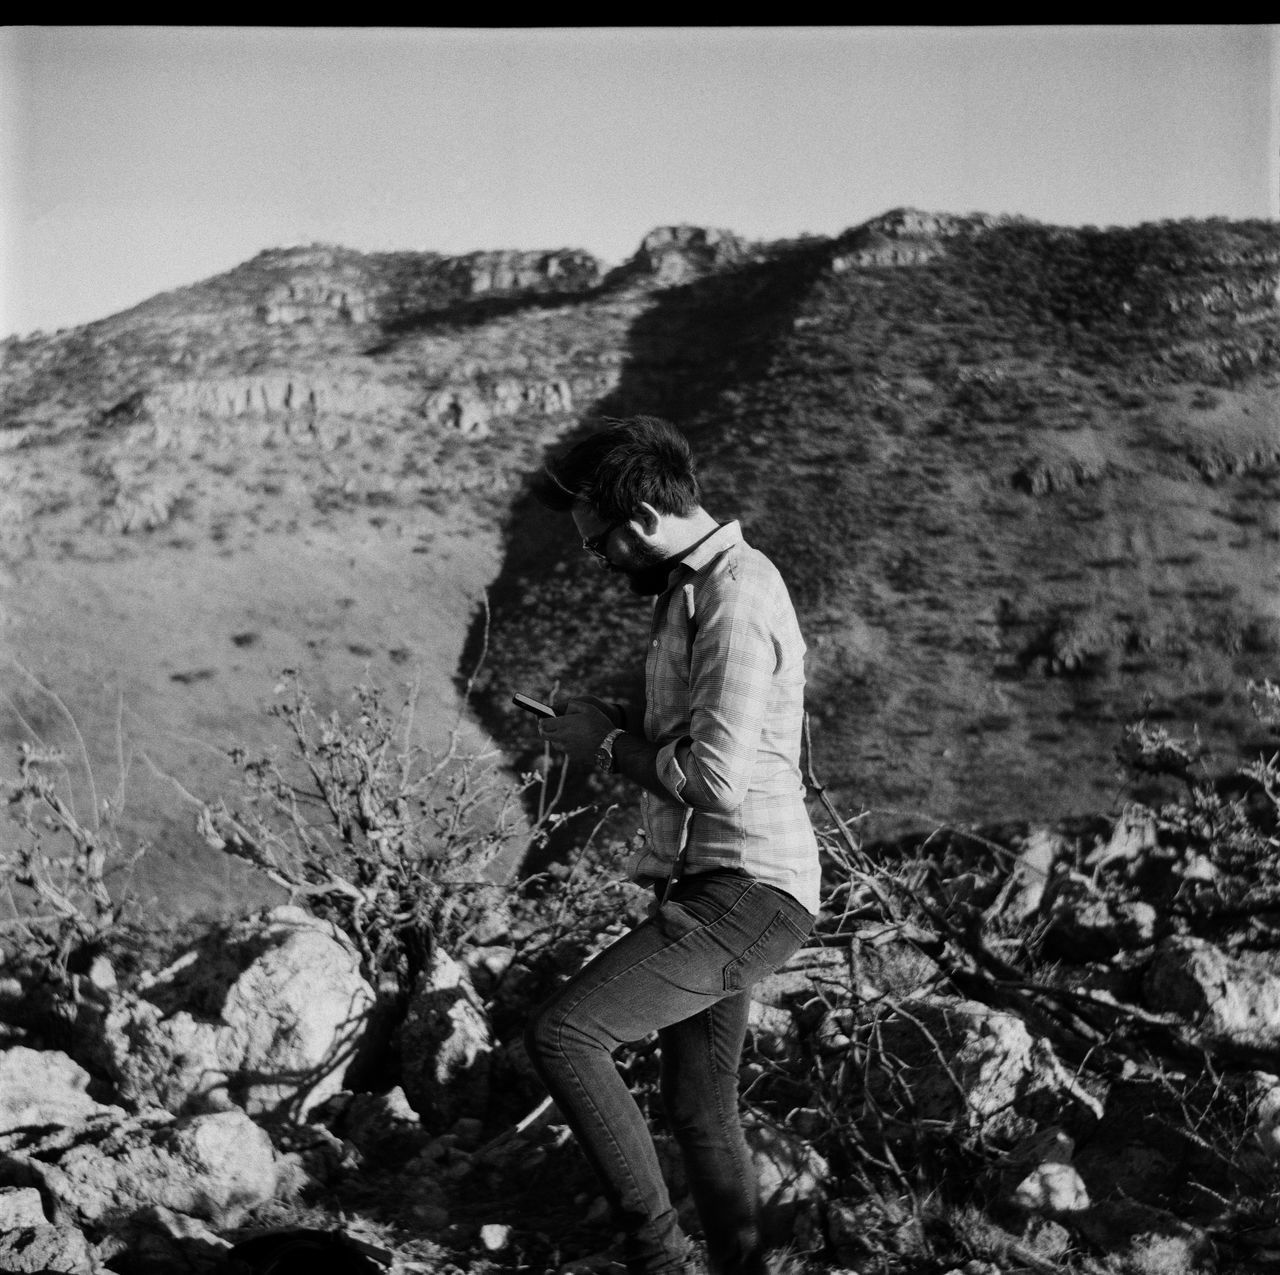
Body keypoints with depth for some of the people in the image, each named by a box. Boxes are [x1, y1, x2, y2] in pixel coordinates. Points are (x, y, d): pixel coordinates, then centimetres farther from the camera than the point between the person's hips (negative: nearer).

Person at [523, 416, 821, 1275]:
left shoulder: (736, 598, -16)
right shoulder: (698, 588, 16)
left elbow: (718, 778, -23)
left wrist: (610, 744, -8)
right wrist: (617, 724, 7)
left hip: (745, 892, -10)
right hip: (714, 890, 10)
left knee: (563, 1035, -18)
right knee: (701, 1113, 16)